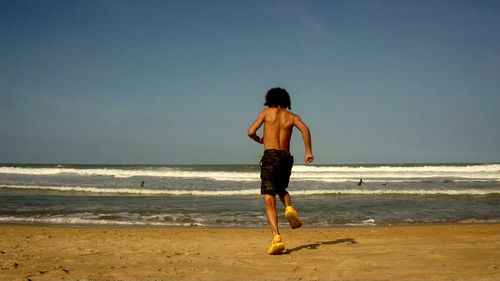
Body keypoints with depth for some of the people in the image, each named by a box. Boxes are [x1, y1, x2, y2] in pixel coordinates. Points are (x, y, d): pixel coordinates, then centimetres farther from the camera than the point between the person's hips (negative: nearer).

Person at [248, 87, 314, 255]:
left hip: (270, 156, -3)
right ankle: (289, 208, -1)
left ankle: (276, 237, -23)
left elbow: (251, 132, 5)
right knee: (281, 189, 31)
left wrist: (259, 140, 27)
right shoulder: (292, 116, 15)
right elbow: (304, 128, -6)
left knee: (269, 200, -7)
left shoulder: (266, 112, 12)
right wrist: (308, 151, -8)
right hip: (286, 158, 3)